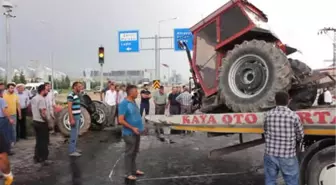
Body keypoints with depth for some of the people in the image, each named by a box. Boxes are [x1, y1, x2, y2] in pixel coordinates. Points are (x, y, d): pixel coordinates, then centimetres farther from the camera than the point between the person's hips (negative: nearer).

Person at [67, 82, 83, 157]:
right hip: (74, 117, -10)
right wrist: (72, 119, -23)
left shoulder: (77, 95, 12)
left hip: (78, 117, 10)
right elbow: (69, 108, -20)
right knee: (74, 134, -6)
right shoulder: (71, 95, -16)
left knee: (76, 133, 16)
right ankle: (72, 151, 0)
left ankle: (74, 148, 26)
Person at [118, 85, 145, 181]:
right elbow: (121, 120, -21)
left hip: (136, 132, 8)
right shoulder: (124, 104, -18)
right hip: (129, 133, -8)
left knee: (134, 152, 19)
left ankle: (134, 170, 34)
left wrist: (140, 127, 12)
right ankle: (128, 173, 16)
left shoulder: (134, 102, 6)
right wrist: (132, 128, -21)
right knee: (129, 153, 4)